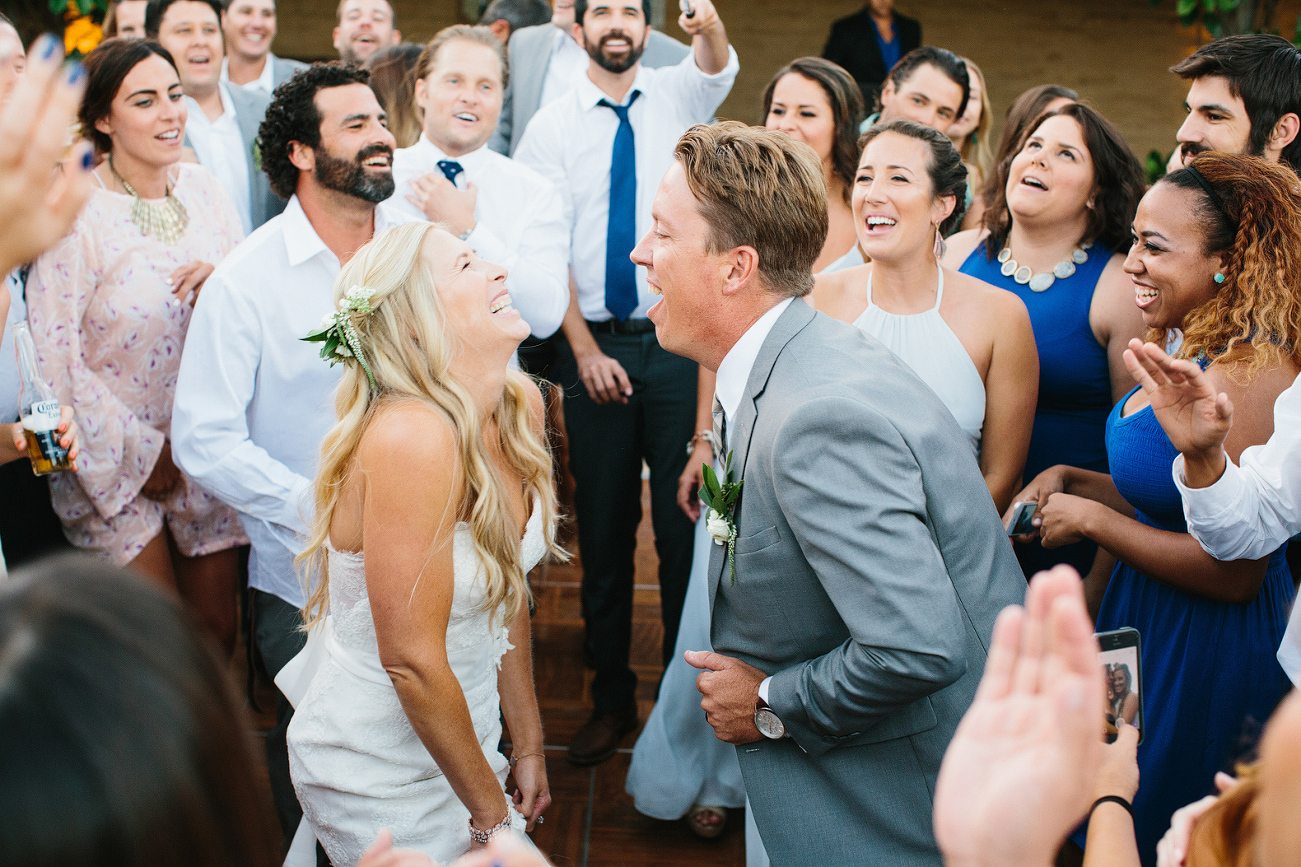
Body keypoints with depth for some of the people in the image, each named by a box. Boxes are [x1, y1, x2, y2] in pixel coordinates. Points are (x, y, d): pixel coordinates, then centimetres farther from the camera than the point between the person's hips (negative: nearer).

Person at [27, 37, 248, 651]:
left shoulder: (202, 187, 1)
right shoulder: (75, 212, -15)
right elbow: (56, 358, -13)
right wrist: (140, 453, -9)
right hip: (114, 464, -4)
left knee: (218, 629, 12)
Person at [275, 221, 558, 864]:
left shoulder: (520, 405, -6)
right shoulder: (413, 438, -31)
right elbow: (412, 661, -27)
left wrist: (527, 745, 8)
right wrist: (492, 812, -15)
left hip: (461, 739, 7)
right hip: (383, 781, -7)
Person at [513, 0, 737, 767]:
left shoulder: (676, 96, 6)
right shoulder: (552, 127, 5)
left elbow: (718, 68, -17)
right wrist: (585, 349, -9)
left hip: (676, 340, 0)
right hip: (593, 344, 1)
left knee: (684, 518, 3)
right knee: (604, 525, 8)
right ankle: (612, 697, 20)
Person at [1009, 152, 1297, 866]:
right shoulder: (1189, 351, 2)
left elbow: (1234, 571, -25)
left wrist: (1090, 518, -19)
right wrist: (1068, 479, 1)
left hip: (1209, 647, -9)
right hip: (1148, 620, 9)